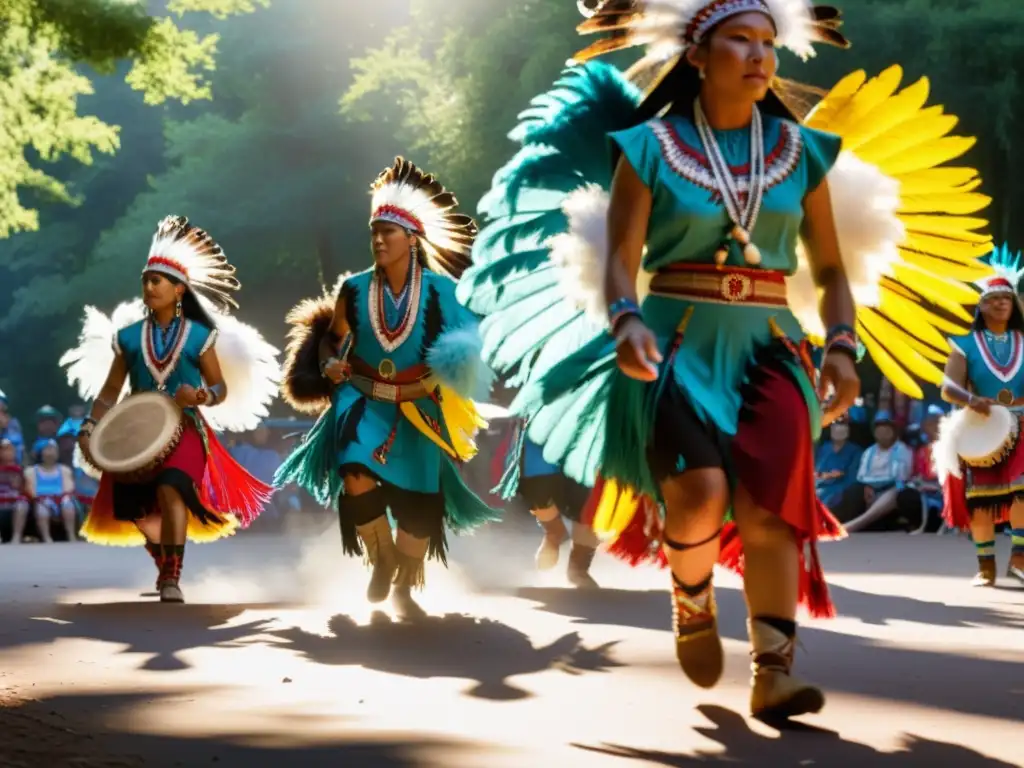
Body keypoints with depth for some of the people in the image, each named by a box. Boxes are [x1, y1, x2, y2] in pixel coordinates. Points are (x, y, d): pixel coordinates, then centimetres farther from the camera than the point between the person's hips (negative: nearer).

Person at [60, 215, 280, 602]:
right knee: (137, 506, -2)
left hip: (185, 430, -3)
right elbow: (110, 391, 8)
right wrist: (88, 429, -4)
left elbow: (222, 388, 4)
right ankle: (165, 565, 28)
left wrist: (201, 396, -19)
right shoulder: (128, 336, 6)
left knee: (170, 488, -29)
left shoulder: (199, 335, 0)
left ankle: (172, 579, -26)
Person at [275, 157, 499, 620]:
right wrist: (332, 366, -8)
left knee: (418, 500, 2)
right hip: (364, 402, 0)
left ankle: (405, 589, 23)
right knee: (355, 476, -23)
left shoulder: (438, 290, -8)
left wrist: (455, 367, -23)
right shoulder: (355, 290, -2)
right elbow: (334, 340, 12)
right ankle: (383, 560, 4)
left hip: (419, 409, 0)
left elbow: (466, 341, -3)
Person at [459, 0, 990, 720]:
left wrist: (842, 343, -5)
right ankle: (692, 604, 8)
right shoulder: (649, 147, 3)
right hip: (676, 342, -2)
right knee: (701, 490, -23)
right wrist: (626, 322, -23)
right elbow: (619, 258, -3)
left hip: (769, 345, 3)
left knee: (769, 506, -16)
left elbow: (831, 266, 12)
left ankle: (774, 673, -12)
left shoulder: (802, 152, 10)